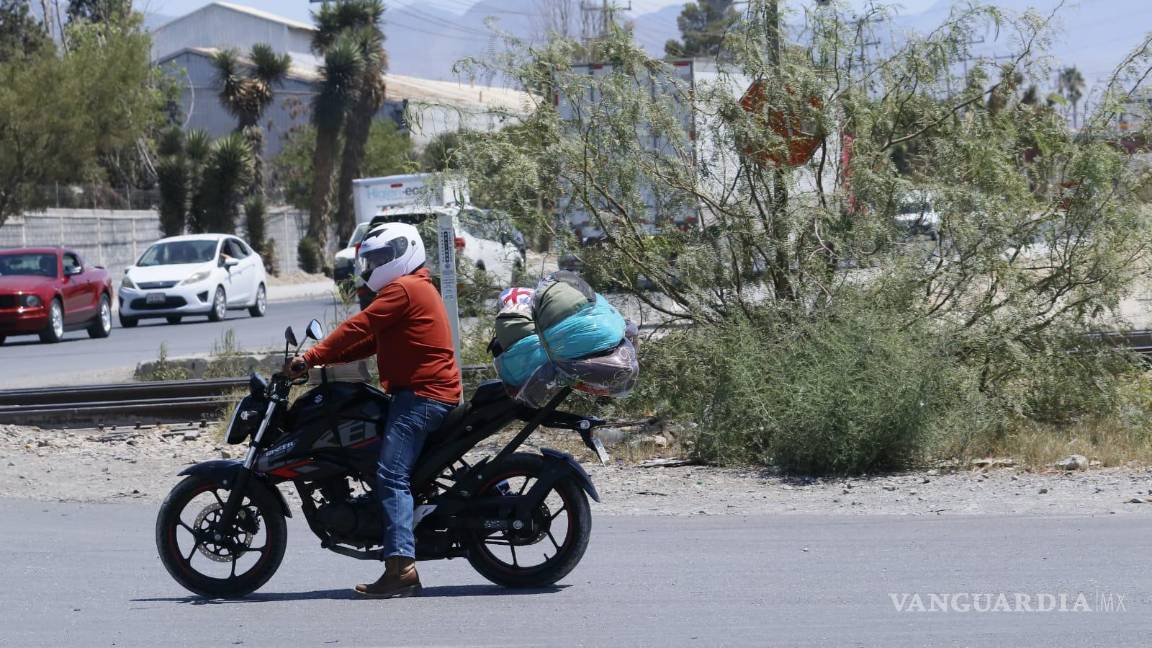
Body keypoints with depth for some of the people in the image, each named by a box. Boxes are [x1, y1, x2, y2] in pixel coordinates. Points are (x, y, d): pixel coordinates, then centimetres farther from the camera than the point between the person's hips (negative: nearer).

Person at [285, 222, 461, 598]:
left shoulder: (403, 289, -9)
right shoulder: (414, 289, 24)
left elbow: (358, 329, -14)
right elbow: (370, 342, 22)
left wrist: (312, 358, -9)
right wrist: (321, 357, 14)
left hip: (422, 394, -11)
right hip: (420, 393, 11)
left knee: (391, 475, -19)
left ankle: (401, 566, -30)